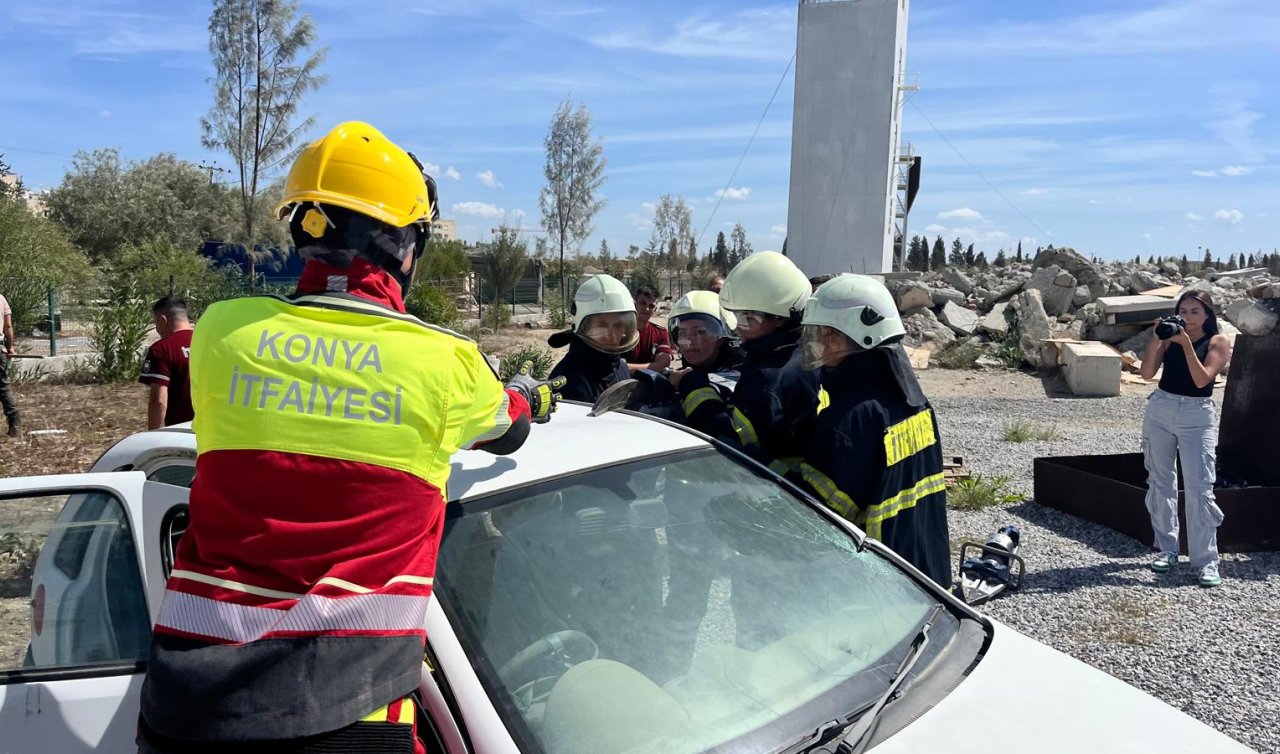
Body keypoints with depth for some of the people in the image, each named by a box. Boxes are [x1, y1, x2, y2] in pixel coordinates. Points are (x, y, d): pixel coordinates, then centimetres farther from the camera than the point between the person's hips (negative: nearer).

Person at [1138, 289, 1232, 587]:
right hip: (1160, 409, 3)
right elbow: (1147, 372, -4)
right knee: (1160, 482, 8)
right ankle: (1167, 549, 19)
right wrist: (1156, 340, -14)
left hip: (1197, 417, -3)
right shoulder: (1170, 337, 5)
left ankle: (1207, 560, -2)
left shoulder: (1218, 342, -2)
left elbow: (1202, 379, -15)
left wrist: (1186, 344, -19)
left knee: (1199, 489, -8)